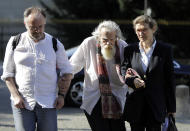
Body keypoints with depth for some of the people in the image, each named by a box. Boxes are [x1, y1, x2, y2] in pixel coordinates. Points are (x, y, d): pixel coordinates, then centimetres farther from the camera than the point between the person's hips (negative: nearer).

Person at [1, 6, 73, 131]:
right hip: (22, 103, -1)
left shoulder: (54, 44, 6)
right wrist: (16, 96, -5)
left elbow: (67, 72, 13)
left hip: (47, 103, 1)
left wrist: (61, 95, 1)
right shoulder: (15, 42, 5)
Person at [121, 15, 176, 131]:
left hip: (156, 105, -3)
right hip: (135, 106, 3)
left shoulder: (165, 50, 1)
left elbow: (169, 79, 2)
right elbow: (123, 71, 10)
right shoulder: (130, 50, 8)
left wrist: (171, 107, 0)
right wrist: (132, 80, -15)